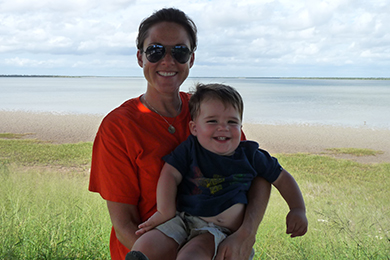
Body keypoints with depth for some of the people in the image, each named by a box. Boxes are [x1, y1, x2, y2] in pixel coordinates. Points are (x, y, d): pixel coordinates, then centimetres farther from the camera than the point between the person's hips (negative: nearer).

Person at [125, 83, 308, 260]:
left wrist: (298, 210, 10)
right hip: (185, 220, 2)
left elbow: (281, 178, 17)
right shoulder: (190, 149, 5)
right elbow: (170, 174, 0)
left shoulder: (250, 155, 8)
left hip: (221, 230, -1)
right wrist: (166, 212, -9)